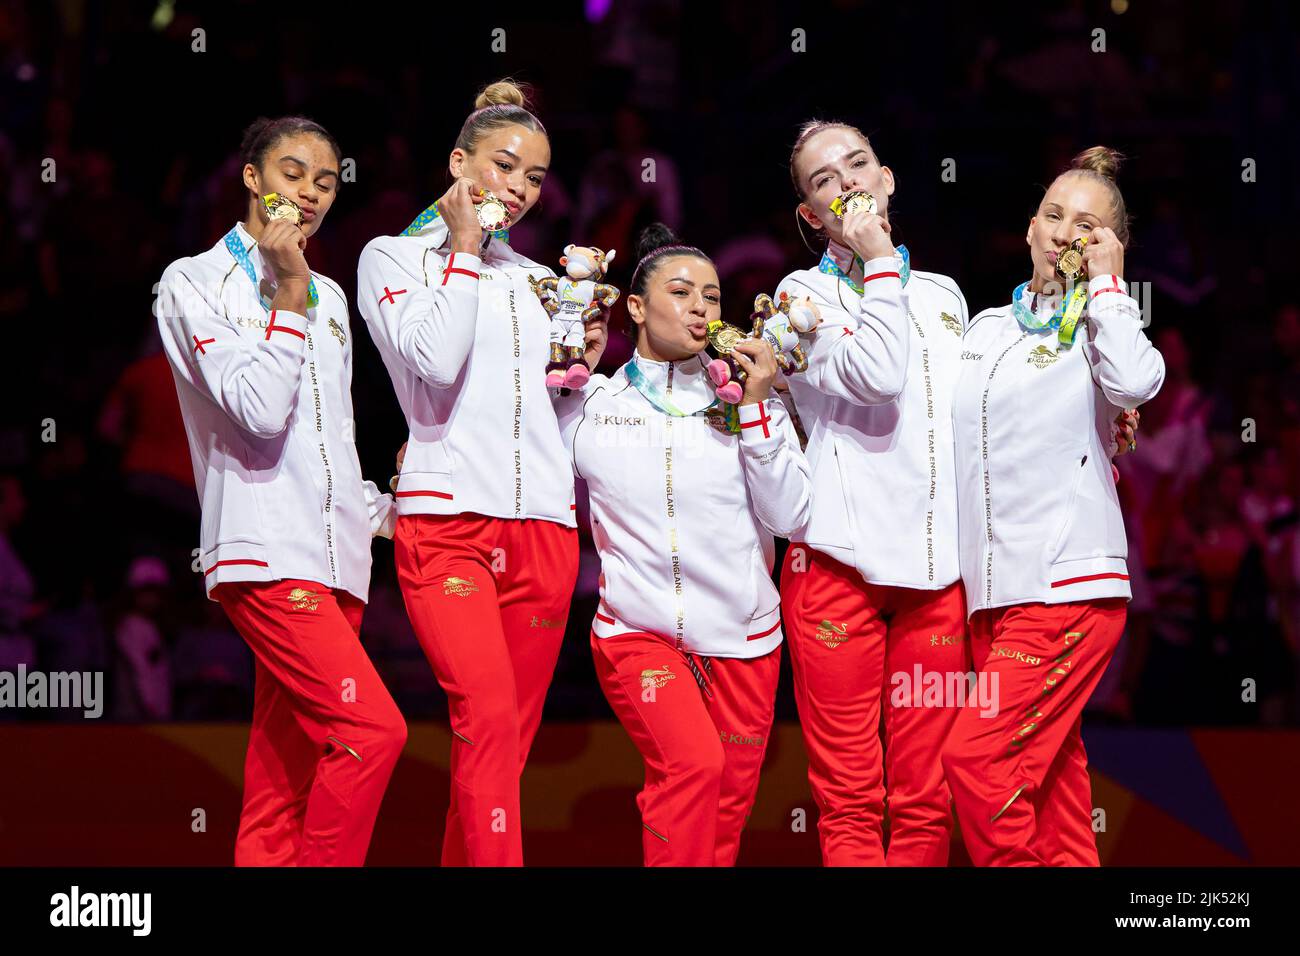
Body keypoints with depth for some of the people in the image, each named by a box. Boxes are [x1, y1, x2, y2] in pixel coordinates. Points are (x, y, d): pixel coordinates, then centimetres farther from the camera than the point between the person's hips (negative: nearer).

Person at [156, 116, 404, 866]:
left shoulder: (328, 298, 21)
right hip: (267, 552, -7)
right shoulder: (196, 284, 1)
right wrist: (288, 296, -8)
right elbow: (260, 414, -12)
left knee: (285, 774, 3)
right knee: (374, 729, -22)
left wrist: (382, 511, 13)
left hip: (334, 556, 7)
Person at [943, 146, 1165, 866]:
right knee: (1047, 771, 7)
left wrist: (1105, 281, -10)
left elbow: (1135, 381, -22)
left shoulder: (1098, 327, 1)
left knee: (976, 758, -17)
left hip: (1069, 584, -6)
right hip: (990, 589, 6)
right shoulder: (984, 328, 18)